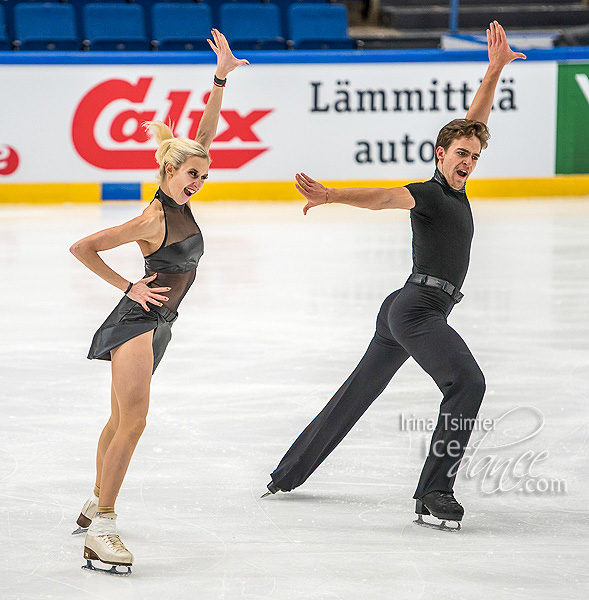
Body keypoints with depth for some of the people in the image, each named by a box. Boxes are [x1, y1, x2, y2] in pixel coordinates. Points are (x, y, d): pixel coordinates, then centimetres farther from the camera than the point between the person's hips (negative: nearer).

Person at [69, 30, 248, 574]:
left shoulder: (180, 203, 5)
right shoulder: (154, 220, -18)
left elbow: (205, 136, 6)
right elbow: (83, 248, -16)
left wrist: (221, 78, -1)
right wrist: (128, 287, -11)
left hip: (155, 324, 9)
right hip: (138, 320, -9)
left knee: (121, 421, 18)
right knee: (132, 422, -19)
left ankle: (96, 507, 30)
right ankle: (102, 532, -23)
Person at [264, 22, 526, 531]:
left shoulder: (455, 191, 15)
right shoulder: (427, 194, -11)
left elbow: (475, 120, 20)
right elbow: (381, 198, -29)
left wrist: (495, 69, 17)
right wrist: (331, 196, -46)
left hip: (406, 311, 10)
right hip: (418, 308, -10)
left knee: (357, 392, 17)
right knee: (467, 382, -24)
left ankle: (288, 475, 26)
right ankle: (434, 494, -29)